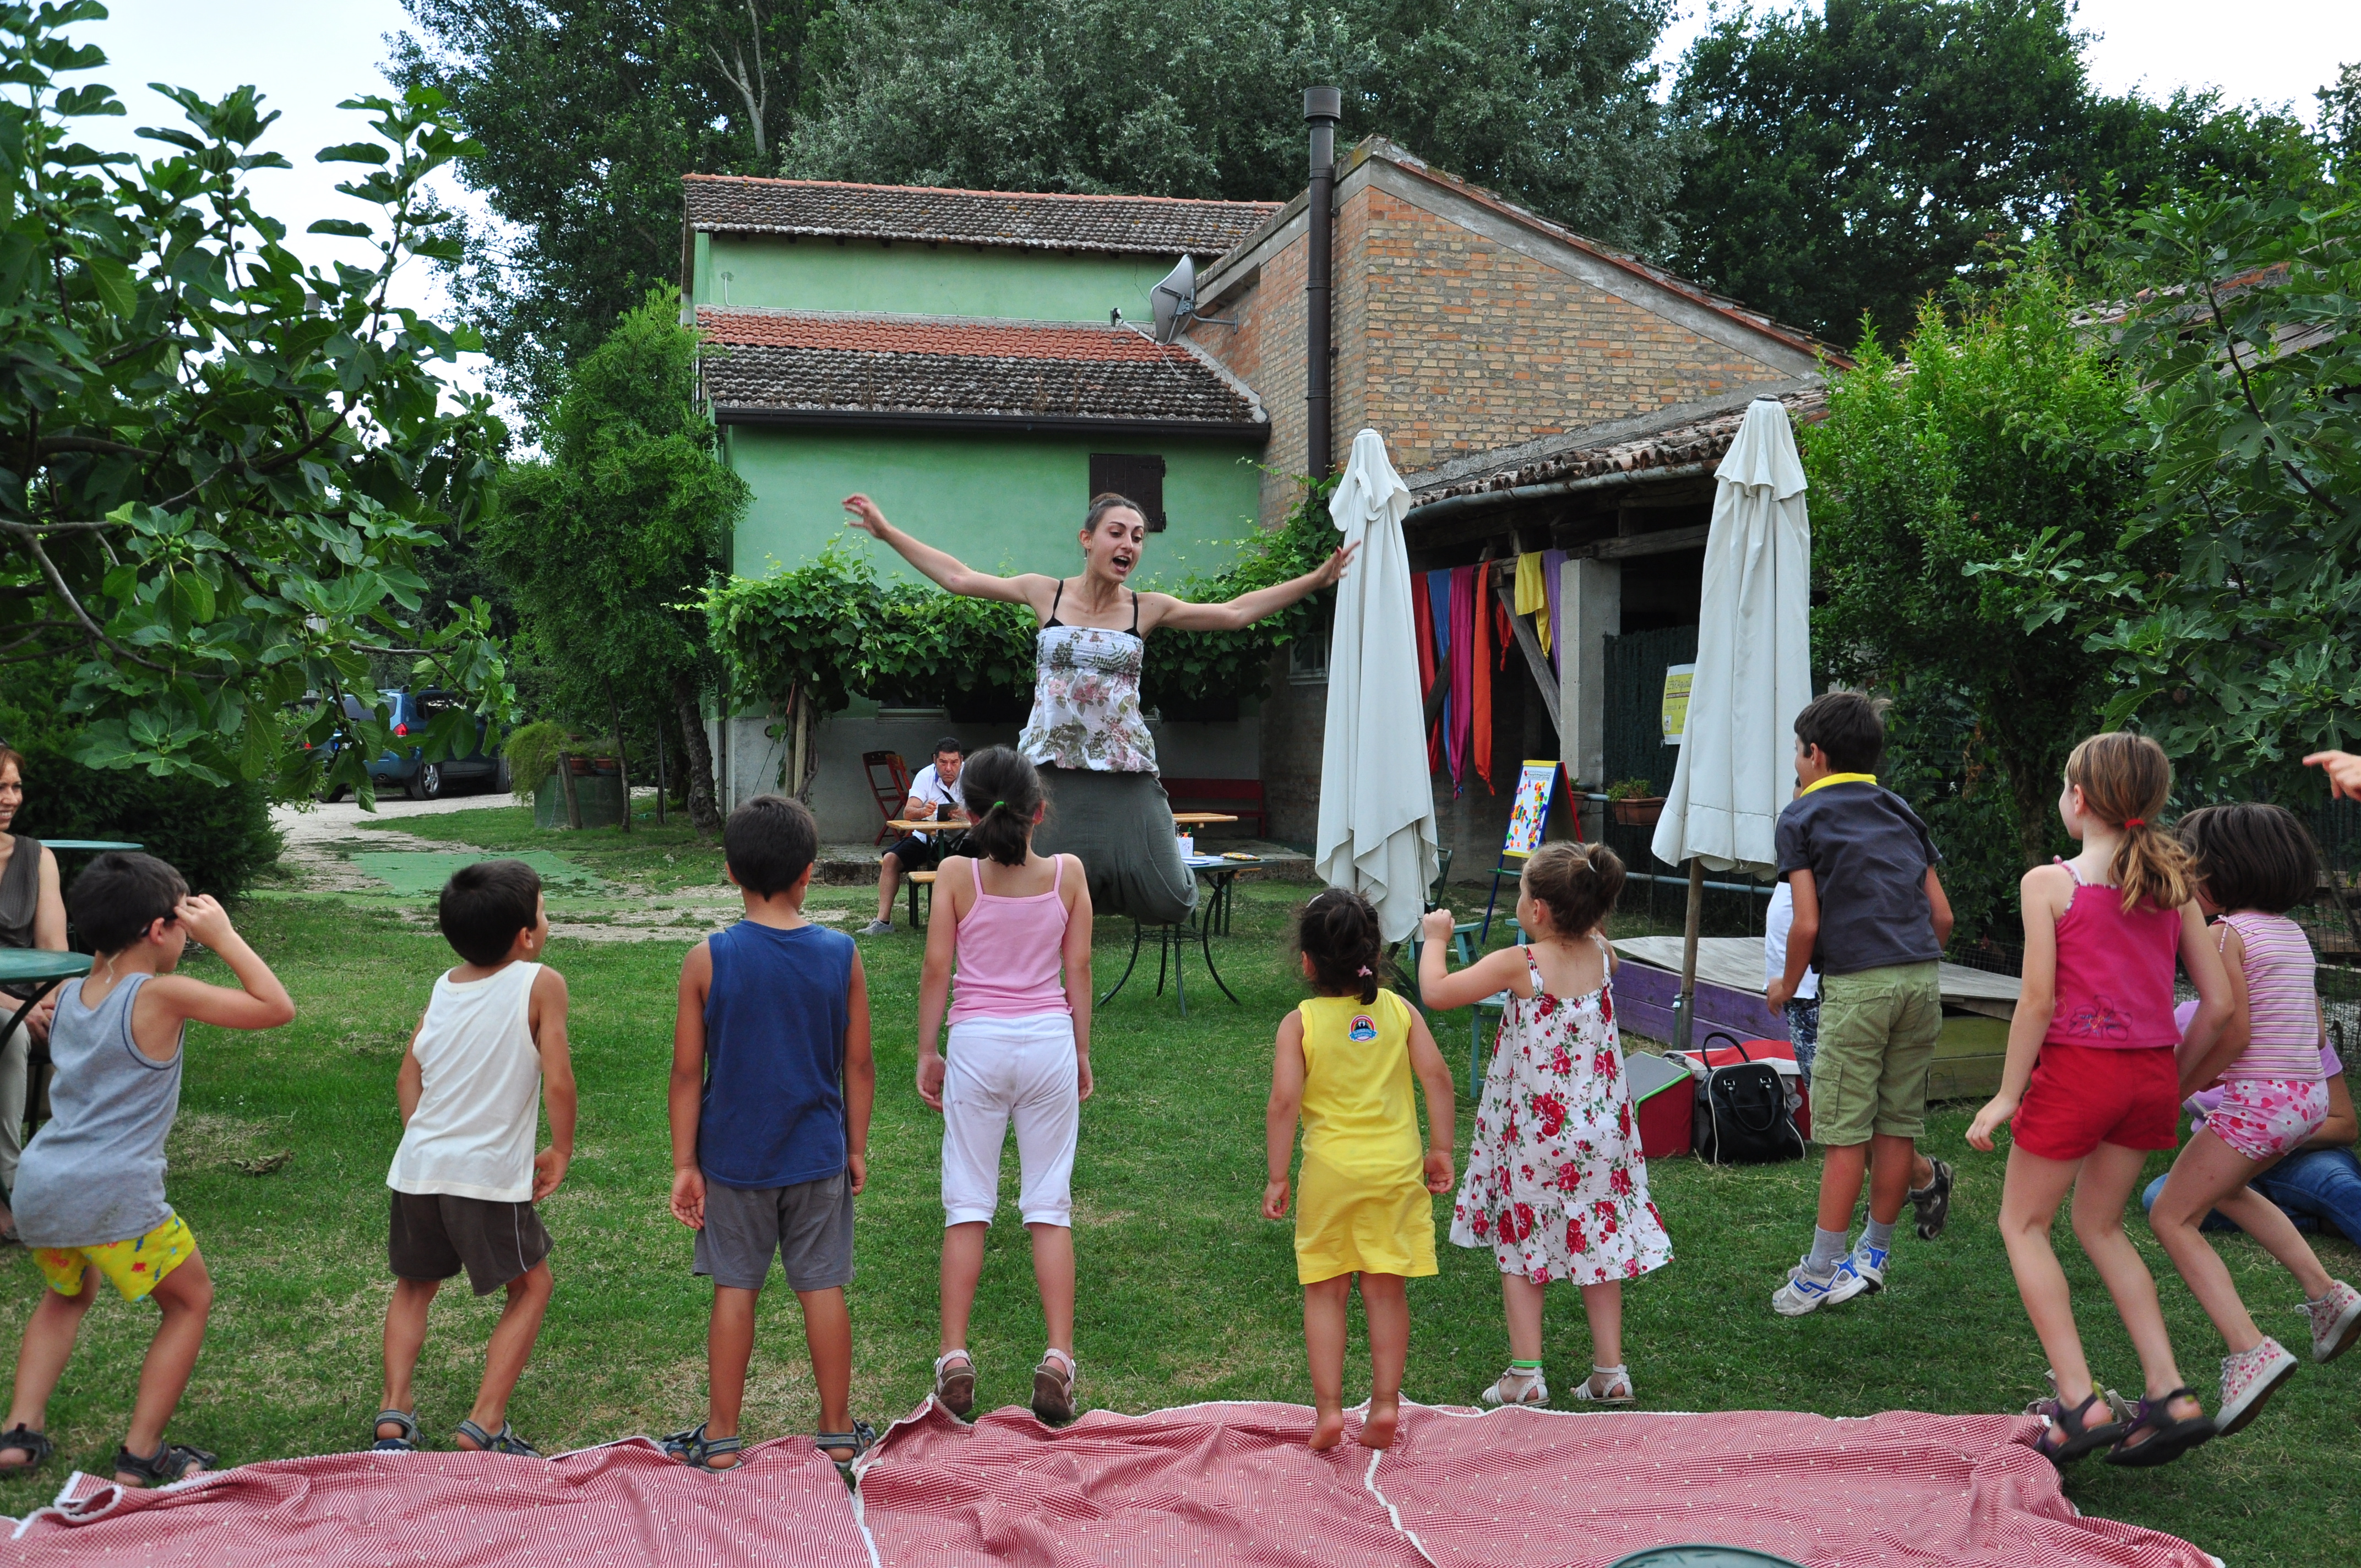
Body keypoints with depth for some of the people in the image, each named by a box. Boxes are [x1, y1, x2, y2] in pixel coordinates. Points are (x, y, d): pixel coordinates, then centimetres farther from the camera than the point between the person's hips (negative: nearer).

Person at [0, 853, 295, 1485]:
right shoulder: (162, 995, -12)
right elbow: (276, 1007, -9)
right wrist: (222, 935, -4)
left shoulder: (67, 994, 7)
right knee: (191, 1301, 15)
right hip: (115, 1196, -7)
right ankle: (141, 1454, 13)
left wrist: (110, 938, 23)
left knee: (67, 1294, 34)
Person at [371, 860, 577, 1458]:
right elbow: (557, 1082, -13)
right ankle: (483, 1426, 7)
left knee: (415, 1286, 27)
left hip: (420, 1167, 5)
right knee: (531, 1287, 15)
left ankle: (393, 1414, 14)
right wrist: (561, 1152, 1)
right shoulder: (541, 984, -8)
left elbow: (408, 1078, 12)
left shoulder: (444, 987, 9)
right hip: (491, 1177, -5)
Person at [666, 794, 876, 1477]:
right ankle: (838, 1432, 20)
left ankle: (721, 1437, 19)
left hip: (733, 1157, -1)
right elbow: (859, 1066, -2)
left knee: (735, 1289, 10)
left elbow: (687, 1072, -8)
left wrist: (684, 1163, 0)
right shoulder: (842, 955, -8)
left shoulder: (707, 960, -11)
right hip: (818, 1156, 1)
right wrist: (856, 1149, 10)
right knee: (823, 1288, 10)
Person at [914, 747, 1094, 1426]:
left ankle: (955, 1357, 8)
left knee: (968, 1202, 8)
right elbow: (1078, 969, 2)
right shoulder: (1067, 874, -3)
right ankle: (1058, 1359, 4)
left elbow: (937, 969, -4)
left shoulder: (957, 875, -6)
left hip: (977, 1042, -1)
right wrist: (1082, 1052, 12)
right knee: (1050, 1204, 7)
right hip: (1049, 1040, 1)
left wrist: (927, 1051, 7)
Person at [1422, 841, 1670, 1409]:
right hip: (1600, 1128, 4)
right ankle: (1610, 1371, 18)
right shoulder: (1603, 957, -5)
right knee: (1596, 1245, 15)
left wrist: (1435, 937, 4)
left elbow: (1436, 992, -11)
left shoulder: (1518, 965, -19)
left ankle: (1526, 1374, 9)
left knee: (1518, 1247, 10)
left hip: (1532, 1134, -4)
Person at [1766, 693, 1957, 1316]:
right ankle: (1874, 1253, 24)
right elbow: (1942, 916, 14)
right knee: (1897, 1123, 13)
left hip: (1856, 983, -5)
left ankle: (1821, 1272, 5)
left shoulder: (1801, 816, 4)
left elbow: (1807, 924, -5)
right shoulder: (1900, 812, 19)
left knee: (1845, 1133, -1)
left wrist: (1788, 984, 11)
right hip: (1924, 977, 6)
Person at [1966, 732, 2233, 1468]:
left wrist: (2006, 1095, -5)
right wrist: (2174, 1078, 19)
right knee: (2099, 1225, 22)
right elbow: (2219, 1003, 6)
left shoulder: (2049, 883, -9)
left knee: (2024, 1223, 11)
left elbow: (2038, 1001, -13)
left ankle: (2079, 1403, 2)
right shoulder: (2173, 884, 6)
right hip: (2152, 1075, 6)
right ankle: (2169, 1395, 15)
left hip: (2078, 1068, -6)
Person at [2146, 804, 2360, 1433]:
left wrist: (2183, 1086, -7)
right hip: (2308, 1095, 9)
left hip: (2257, 1099, -9)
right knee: (2223, 1186, 32)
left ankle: (2251, 1352, -13)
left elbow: (2235, 1033, -19)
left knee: (2172, 1217, 1)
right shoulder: (2291, 932, 12)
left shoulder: (2226, 934, -13)